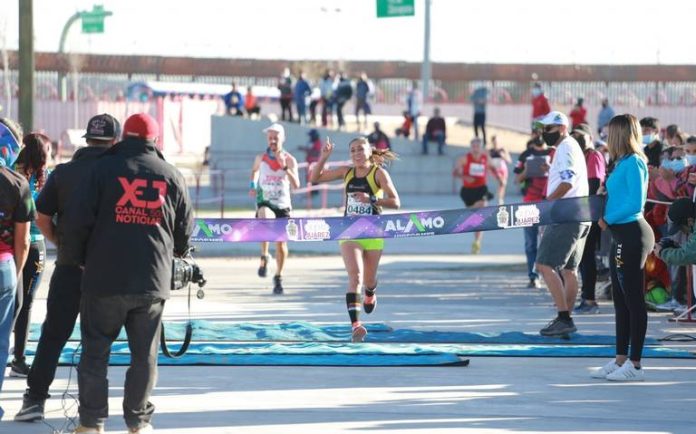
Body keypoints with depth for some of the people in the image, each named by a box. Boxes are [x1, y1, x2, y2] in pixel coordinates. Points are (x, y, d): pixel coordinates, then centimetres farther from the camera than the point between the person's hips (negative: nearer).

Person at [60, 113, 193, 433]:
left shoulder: (103, 169, -2)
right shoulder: (171, 176, 7)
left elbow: (78, 218, -7)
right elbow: (185, 231, 13)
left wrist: (76, 257, 9)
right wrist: (173, 255, 33)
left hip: (104, 278, -2)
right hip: (153, 282, 2)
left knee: (95, 349, 6)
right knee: (145, 354, 10)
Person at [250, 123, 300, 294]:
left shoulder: (289, 160, -5)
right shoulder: (261, 158, 0)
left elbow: (296, 185, -15)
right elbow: (255, 171, 24)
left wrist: (285, 167, -26)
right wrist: (253, 185, 7)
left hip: (282, 205, 1)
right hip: (265, 202, -1)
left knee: (281, 243, 4)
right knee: (266, 219, -36)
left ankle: (278, 277, 23)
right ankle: (264, 257, -19)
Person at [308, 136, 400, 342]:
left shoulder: (379, 173, -7)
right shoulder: (346, 172, 3)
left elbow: (395, 202, -13)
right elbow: (314, 178, 9)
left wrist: (372, 199, -26)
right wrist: (324, 157, -5)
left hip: (373, 233, -1)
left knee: (369, 280, 14)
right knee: (355, 277, -17)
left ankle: (370, 294, 53)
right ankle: (355, 325, -25)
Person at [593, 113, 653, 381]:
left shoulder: (633, 162, -14)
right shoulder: (622, 163, 14)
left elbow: (635, 203, -20)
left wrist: (608, 218, -12)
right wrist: (605, 216, 6)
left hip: (632, 235, -10)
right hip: (621, 236, 10)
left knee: (633, 299, -6)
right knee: (620, 299, 13)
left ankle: (635, 364, -3)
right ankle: (621, 359, 20)